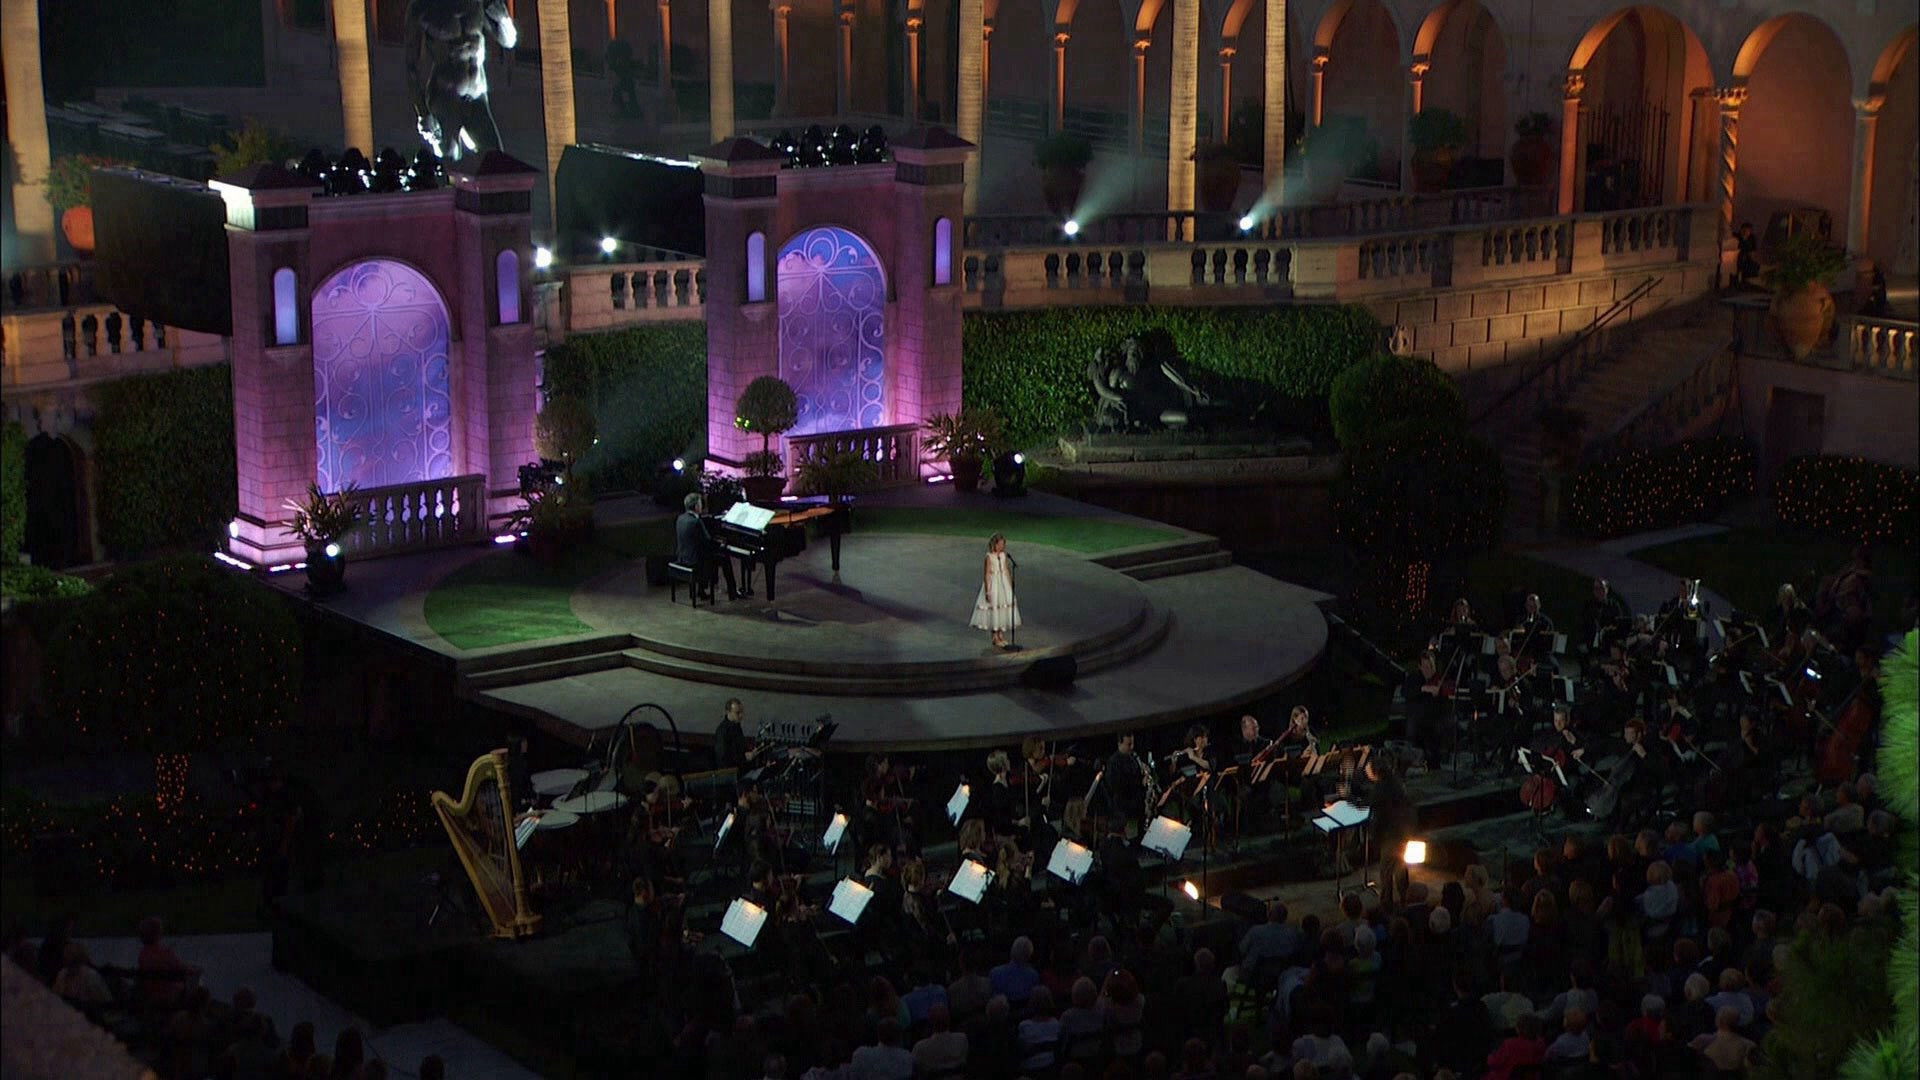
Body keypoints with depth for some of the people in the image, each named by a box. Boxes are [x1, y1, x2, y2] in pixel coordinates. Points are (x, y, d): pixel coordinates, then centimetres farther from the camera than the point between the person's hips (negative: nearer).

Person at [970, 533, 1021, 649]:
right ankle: (995, 638, 11)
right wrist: (987, 591, -15)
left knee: (1003, 609, 9)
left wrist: (1010, 586, 11)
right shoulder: (989, 557, -14)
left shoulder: (1004, 555, 3)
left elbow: (1006, 570, 10)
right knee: (994, 607, 1)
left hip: (1004, 583, 6)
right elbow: (986, 574, -13)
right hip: (993, 584, -6)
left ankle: (1001, 635, 22)